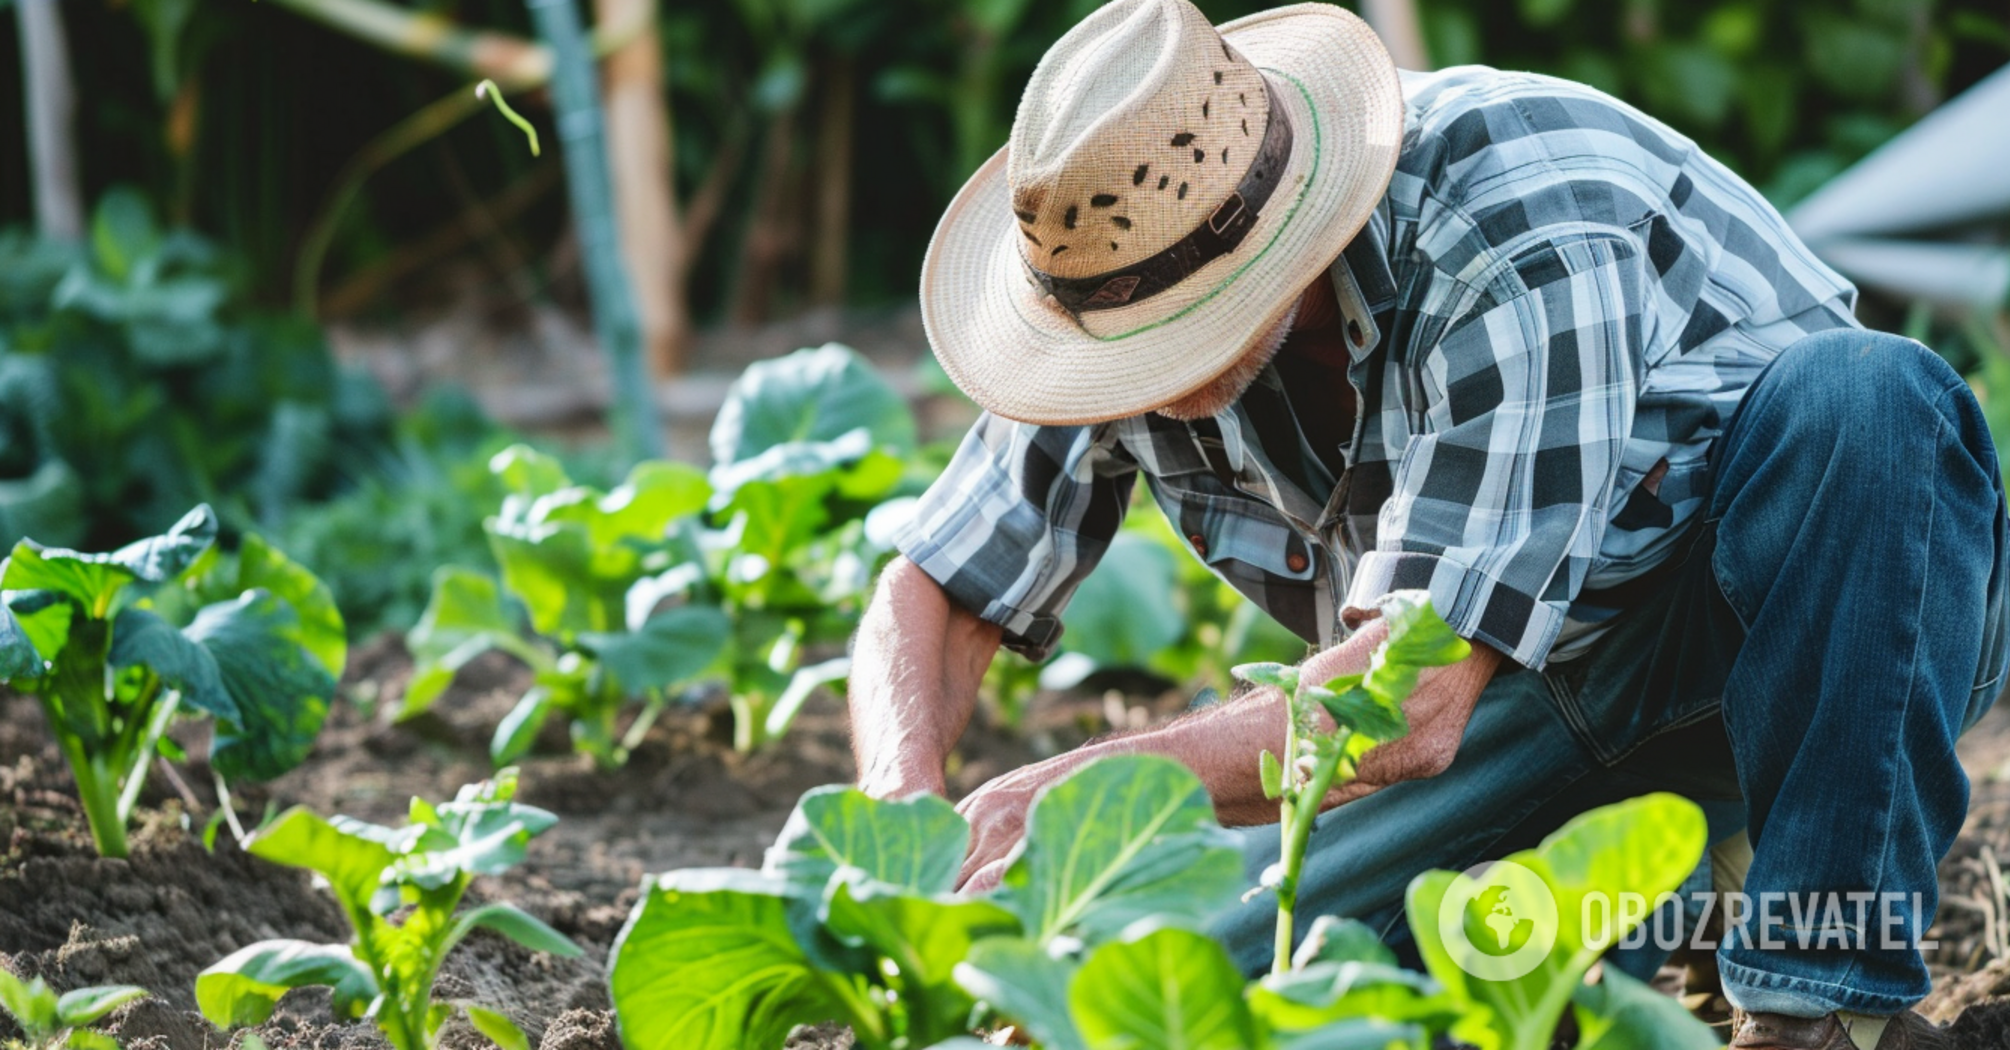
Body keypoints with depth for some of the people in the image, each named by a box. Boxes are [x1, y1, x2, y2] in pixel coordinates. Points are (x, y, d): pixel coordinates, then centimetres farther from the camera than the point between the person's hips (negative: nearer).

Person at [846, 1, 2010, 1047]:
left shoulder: (1530, 237, -33)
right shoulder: (1128, 276, -13)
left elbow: (1414, 708, -36)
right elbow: (936, 602, -4)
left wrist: (1065, 798, -34)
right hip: (1553, 688, 5)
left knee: (1863, 401, -40)